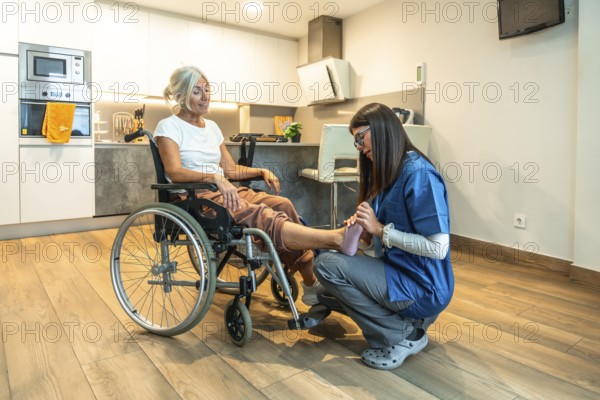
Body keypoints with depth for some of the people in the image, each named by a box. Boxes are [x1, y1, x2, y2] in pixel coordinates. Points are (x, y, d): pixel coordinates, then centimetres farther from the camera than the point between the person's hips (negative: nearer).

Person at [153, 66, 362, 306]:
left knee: (282, 204, -20)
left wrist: (261, 171, 2)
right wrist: (215, 178, -31)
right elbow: (175, 172, -16)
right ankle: (337, 238, -50)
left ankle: (311, 284, -21)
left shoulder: (211, 126, 20)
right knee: (261, 215, -33)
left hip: (221, 191, 6)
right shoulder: (169, 127, 0)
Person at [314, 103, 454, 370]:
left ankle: (403, 335, -4)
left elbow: (438, 248, -24)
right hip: (400, 271, 10)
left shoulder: (418, 173, -20)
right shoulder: (388, 172, 9)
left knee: (326, 265, -17)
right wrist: (365, 231, -9)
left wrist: (380, 229, -20)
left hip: (422, 288, -10)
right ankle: (406, 321, 12)